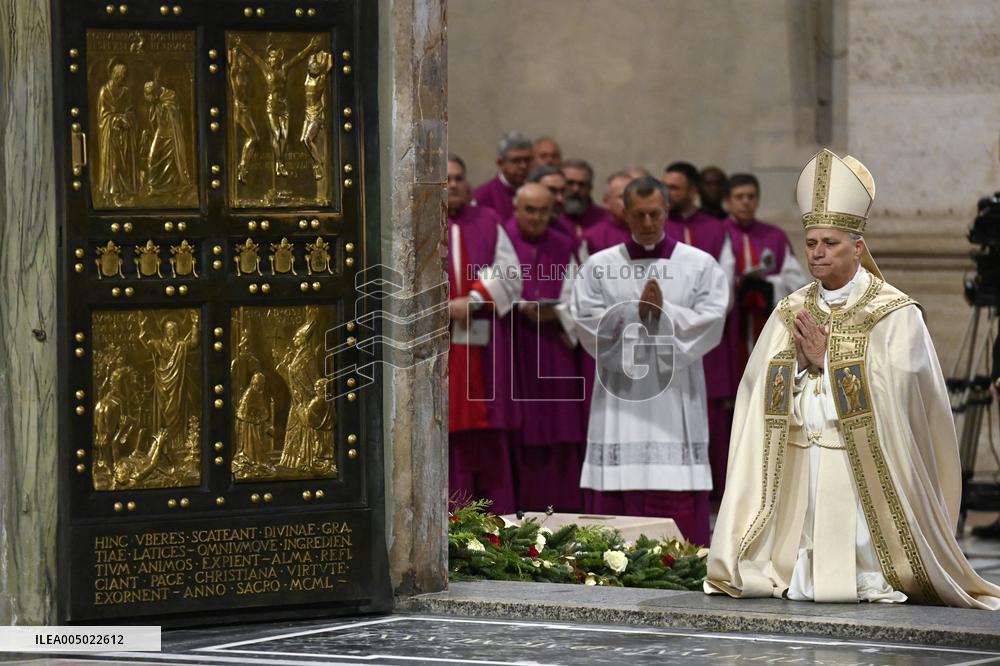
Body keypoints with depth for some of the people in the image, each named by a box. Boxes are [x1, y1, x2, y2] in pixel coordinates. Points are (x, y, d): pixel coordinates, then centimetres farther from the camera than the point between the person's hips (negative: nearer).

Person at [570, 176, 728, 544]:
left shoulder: (701, 266, 6)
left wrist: (665, 312, -15)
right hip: (620, 402, 1)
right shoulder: (599, 266, 8)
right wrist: (636, 311, -13)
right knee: (615, 504, -3)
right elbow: (587, 324, -3)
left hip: (676, 403, -1)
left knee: (679, 509, -4)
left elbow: (711, 324, -4)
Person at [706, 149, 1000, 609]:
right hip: (799, 465, 4)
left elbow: (892, 392, -13)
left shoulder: (895, 314, -2)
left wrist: (828, 359, -9)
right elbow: (758, 392, 7)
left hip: (865, 465, -4)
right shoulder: (790, 314, 13)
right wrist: (801, 360, -11)